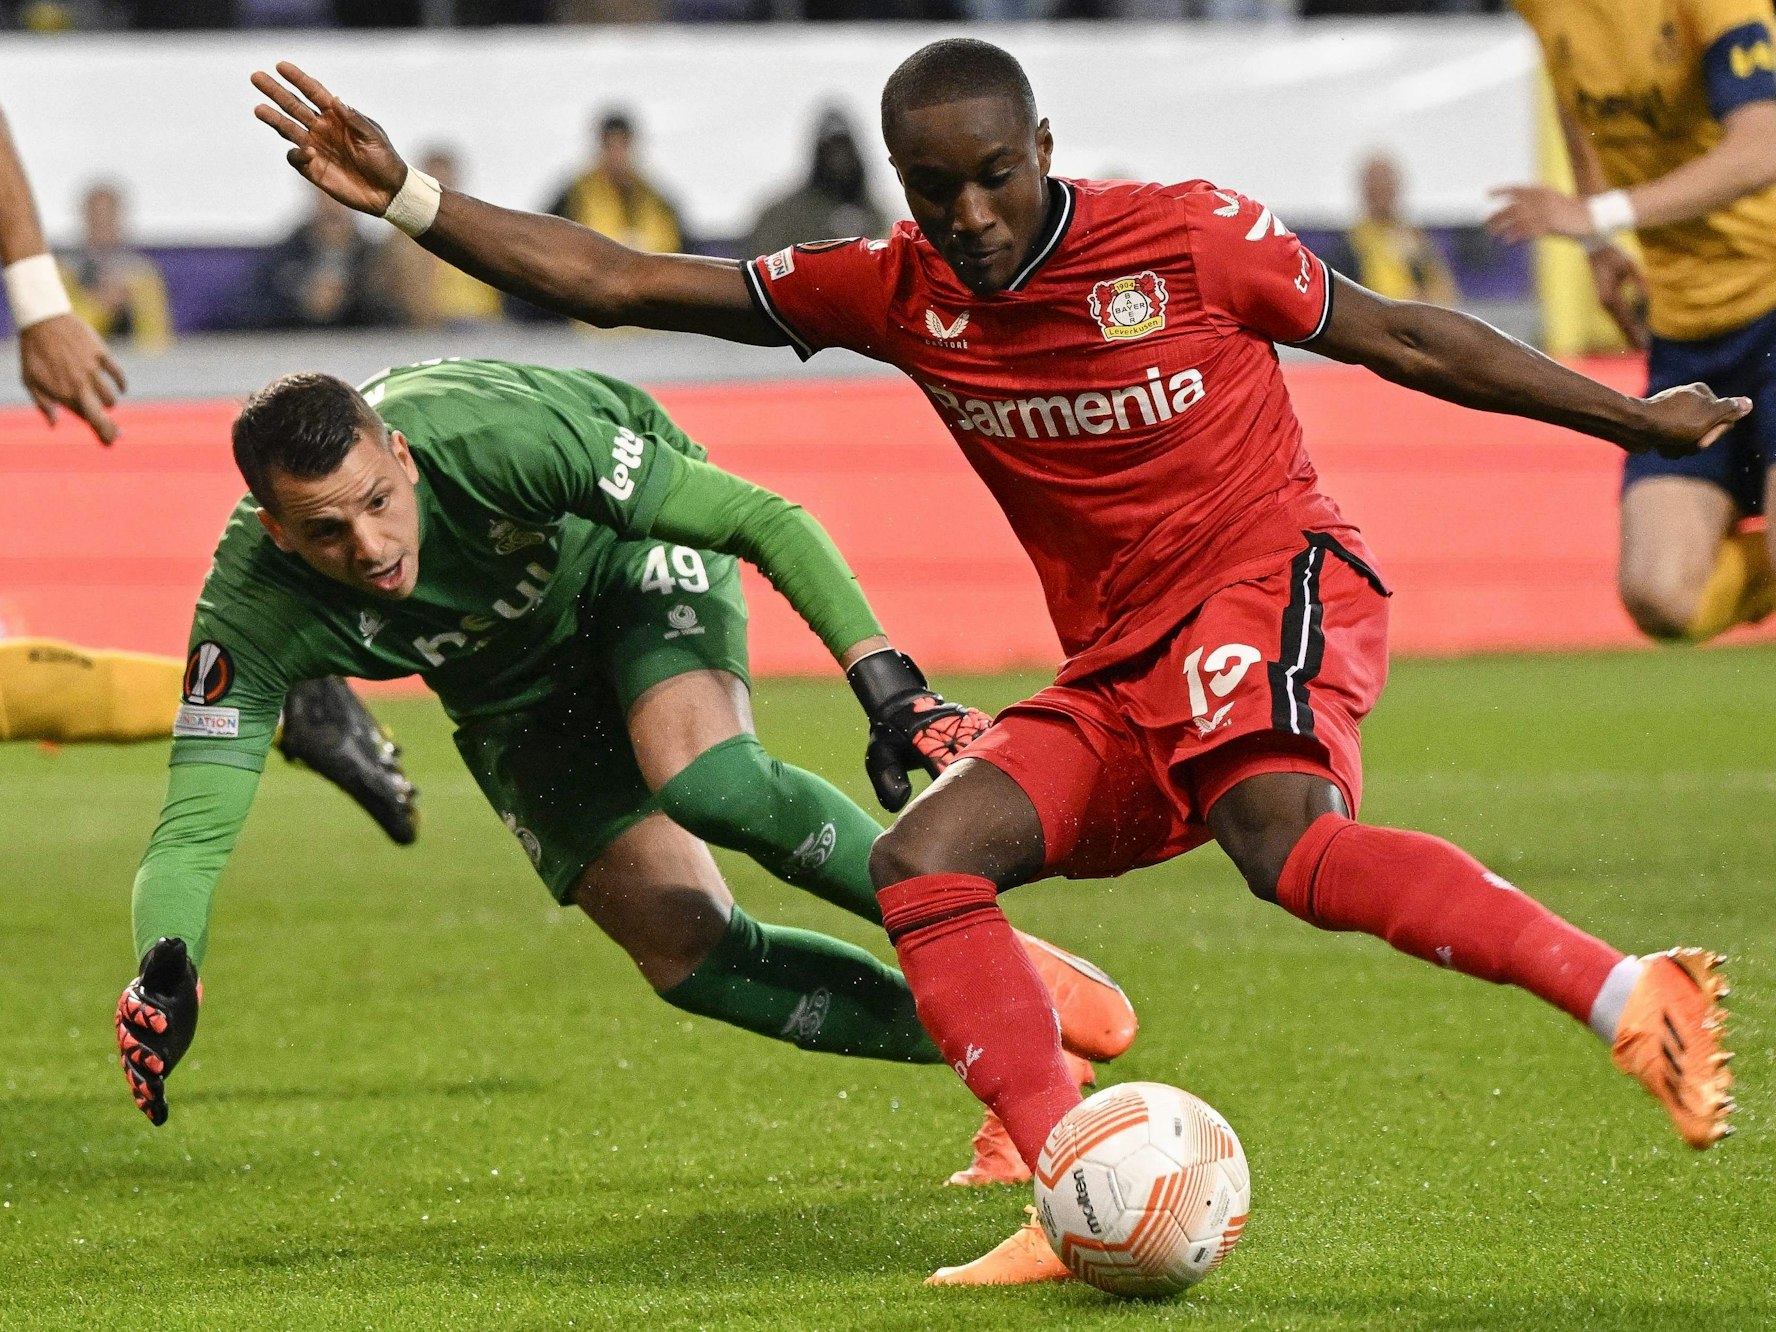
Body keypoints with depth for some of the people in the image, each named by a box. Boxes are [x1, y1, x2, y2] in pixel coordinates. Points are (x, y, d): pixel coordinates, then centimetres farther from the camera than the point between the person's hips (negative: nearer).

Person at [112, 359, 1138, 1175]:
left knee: (703, 780, -34)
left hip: (637, 559, -3)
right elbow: (194, 830, -34)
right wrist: (162, 979, -55)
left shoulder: (494, 432, -40)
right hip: (509, 689, 3)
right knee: (690, 954, -7)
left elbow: (772, 522, -33)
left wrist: (891, 688, -41)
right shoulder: (254, 614, -34)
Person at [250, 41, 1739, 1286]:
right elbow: (620, 282, 2)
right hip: (1121, 673, 6)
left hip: (1277, 583, -6)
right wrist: (408, 201, -6)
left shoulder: (1194, 236, -10)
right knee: (923, 859, -13)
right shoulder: (900, 294, 1)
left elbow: (1404, 340, 3)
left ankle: (1629, 996, -42)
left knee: (1284, 842, -35)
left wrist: (1644, 419, 8)